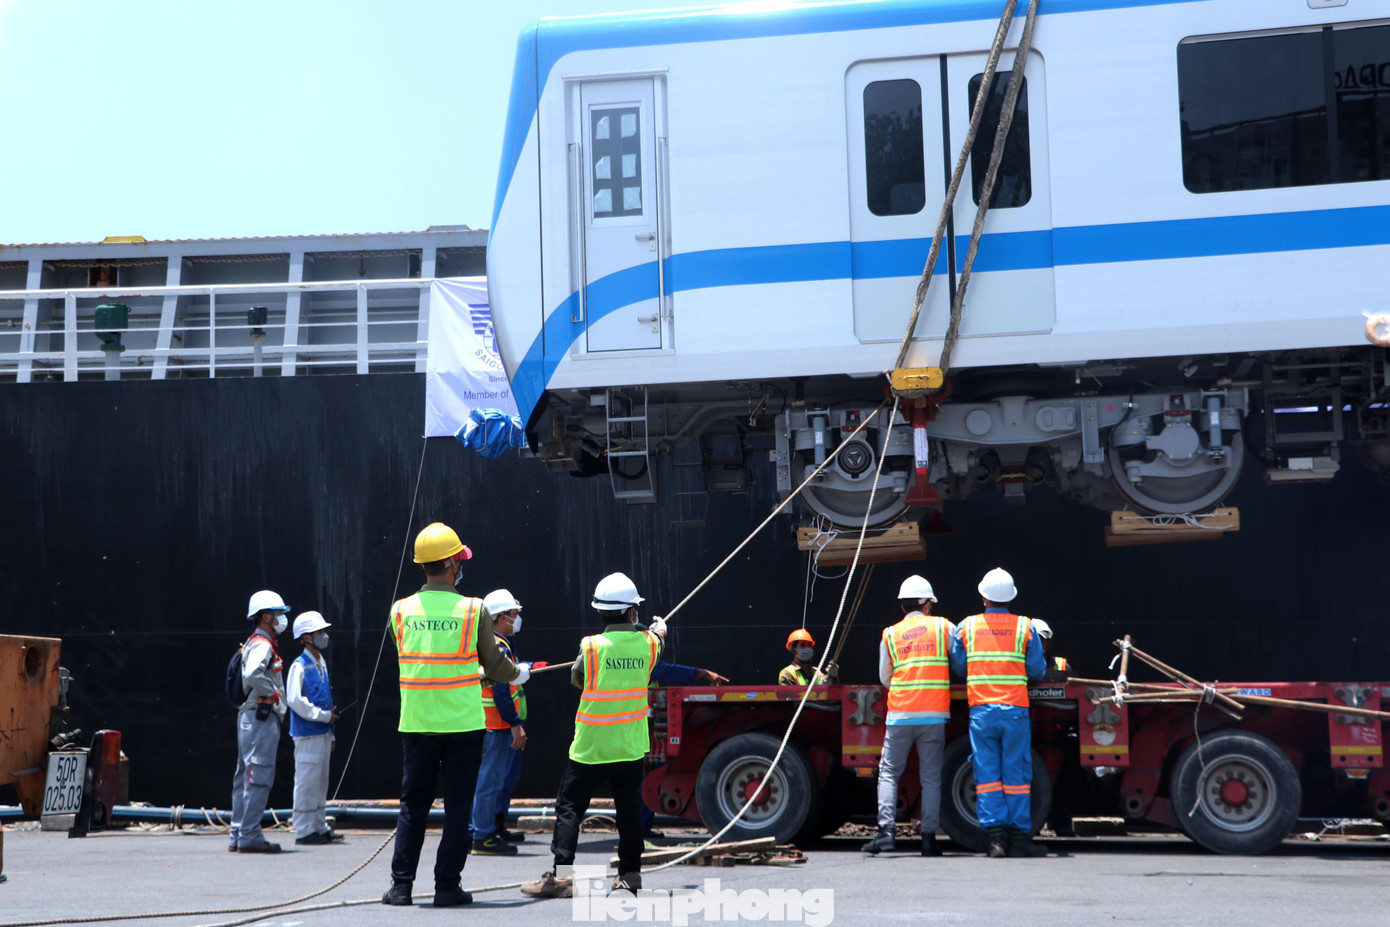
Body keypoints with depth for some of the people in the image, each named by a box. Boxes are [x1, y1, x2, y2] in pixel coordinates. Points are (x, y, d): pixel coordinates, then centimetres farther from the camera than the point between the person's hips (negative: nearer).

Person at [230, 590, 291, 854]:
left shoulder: (254, 643, 20)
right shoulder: (262, 645, -13)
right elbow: (253, 675, -31)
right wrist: (273, 693, -17)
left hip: (250, 717, 11)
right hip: (261, 716, -11)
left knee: (245, 777, 12)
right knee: (259, 776, -10)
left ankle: (238, 837, 16)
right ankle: (250, 837, -10)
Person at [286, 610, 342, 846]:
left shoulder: (322, 665, 17)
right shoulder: (299, 666, -9)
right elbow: (295, 700, -18)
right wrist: (324, 716, -15)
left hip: (322, 732, 9)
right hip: (307, 734, -9)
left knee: (321, 782, 12)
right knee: (307, 781, -7)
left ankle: (320, 827, 18)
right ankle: (304, 831, -3)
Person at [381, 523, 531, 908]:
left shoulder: (401, 611, 1)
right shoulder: (473, 610, -7)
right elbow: (492, 664, 2)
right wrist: (519, 673, 25)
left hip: (416, 722, 2)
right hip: (462, 722, -2)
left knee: (413, 804, 11)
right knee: (458, 806, 5)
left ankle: (401, 884, 9)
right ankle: (447, 887, 5)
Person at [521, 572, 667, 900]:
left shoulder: (591, 646, -12)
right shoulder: (647, 644, -3)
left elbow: (577, 678, 7)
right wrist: (659, 631, 46)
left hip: (591, 747, -3)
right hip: (631, 747, 3)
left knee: (569, 809, 2)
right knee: (629, 811, 13)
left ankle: (561, 875, -5)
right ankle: (630, 873, 18)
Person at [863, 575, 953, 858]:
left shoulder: (890, 635, 7)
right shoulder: (943, 627, 5)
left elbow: (884, 678, 13)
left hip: (900, 714, 0)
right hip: (934, 715, 0)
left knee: (888, 772, 6)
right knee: (931, 777, 3)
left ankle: (887, 829, -7)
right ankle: (929, 837, 0)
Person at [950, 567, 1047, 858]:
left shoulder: (966, 627, 5)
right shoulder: (1025, 627, 1)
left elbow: (958, 667, 12)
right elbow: (1037, 670, 4)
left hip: (981, 710, 1)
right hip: (1015, 709, -1)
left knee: (987, 773, 3)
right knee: (1016, 774, 4)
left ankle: (995, 835, -5)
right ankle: (1019, 837, 4)